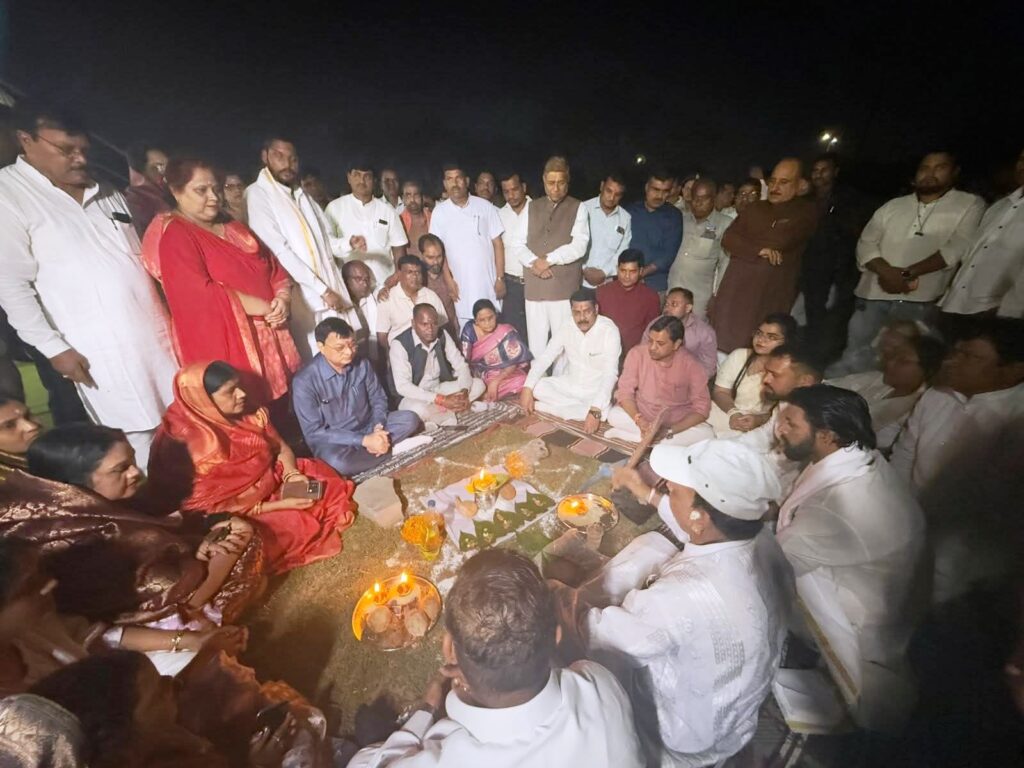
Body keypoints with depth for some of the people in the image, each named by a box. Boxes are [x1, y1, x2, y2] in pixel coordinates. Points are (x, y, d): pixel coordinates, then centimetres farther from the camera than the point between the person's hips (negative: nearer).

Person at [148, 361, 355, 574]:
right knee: (293, 525, -24)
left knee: (329, 484, -7)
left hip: (274, 480, 6)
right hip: (241, 513, -5)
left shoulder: (249, 416, -8)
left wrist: (292, 474, -18)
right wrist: (282, 504, -24)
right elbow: (215, 509, -20)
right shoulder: (187, 449, -24)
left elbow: (281, 447, 4)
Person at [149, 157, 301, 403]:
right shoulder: (173, 236, -5)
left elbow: (276, 270, 14)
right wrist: (267, 307, -14)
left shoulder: (236, 229, 18)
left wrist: (282, 300, -7)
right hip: (227, 348, -6)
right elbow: (202, 294, -17)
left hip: (271, 340, 7)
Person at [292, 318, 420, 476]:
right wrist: (364, 440, -27)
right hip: (332, 440, -4)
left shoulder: (362, 364, -7)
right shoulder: (304, 381, -21)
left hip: (368, 426, 4)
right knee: (338, 463, -37)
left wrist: (379, 427, -18)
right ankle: (388, 450, -12)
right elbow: (314, 431, -21)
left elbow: (378, 398, 3)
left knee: (410, 419, -11)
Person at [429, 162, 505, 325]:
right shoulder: (439, 212, 3)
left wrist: (500, 278, -4)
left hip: (489, 282, 0)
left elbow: (497, 243, 2)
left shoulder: (485, 206, 1)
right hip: (461, 285, 0)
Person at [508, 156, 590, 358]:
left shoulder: (577, 208, 6)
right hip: (534, 287, 3)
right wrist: (533, 262, -9)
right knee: (536, 343, 6)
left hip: (565, 288, -3)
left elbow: (579, 246, -6)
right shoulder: (531, 208, 15)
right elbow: (517, 243, 8)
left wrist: (549, 260, -10)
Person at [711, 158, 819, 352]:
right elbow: (727, 239, 4)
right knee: (723, 342, 3)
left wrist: (743, 241, 1)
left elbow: (779, 240, -14)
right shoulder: (756, 209, 16)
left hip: (771, 296, -3)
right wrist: (758, 250, -12)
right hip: (735, 290, 4)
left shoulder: (807, 212, 3)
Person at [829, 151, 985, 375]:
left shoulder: (971, 205, 9)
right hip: (873, 295, 2)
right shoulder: (892, 206, 17)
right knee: (853, 359, 2)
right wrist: (887, 272, -12)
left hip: (920, 301, -2)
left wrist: (907, 274, -15)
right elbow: (866, 243, 6)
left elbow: (958, 248, -4)